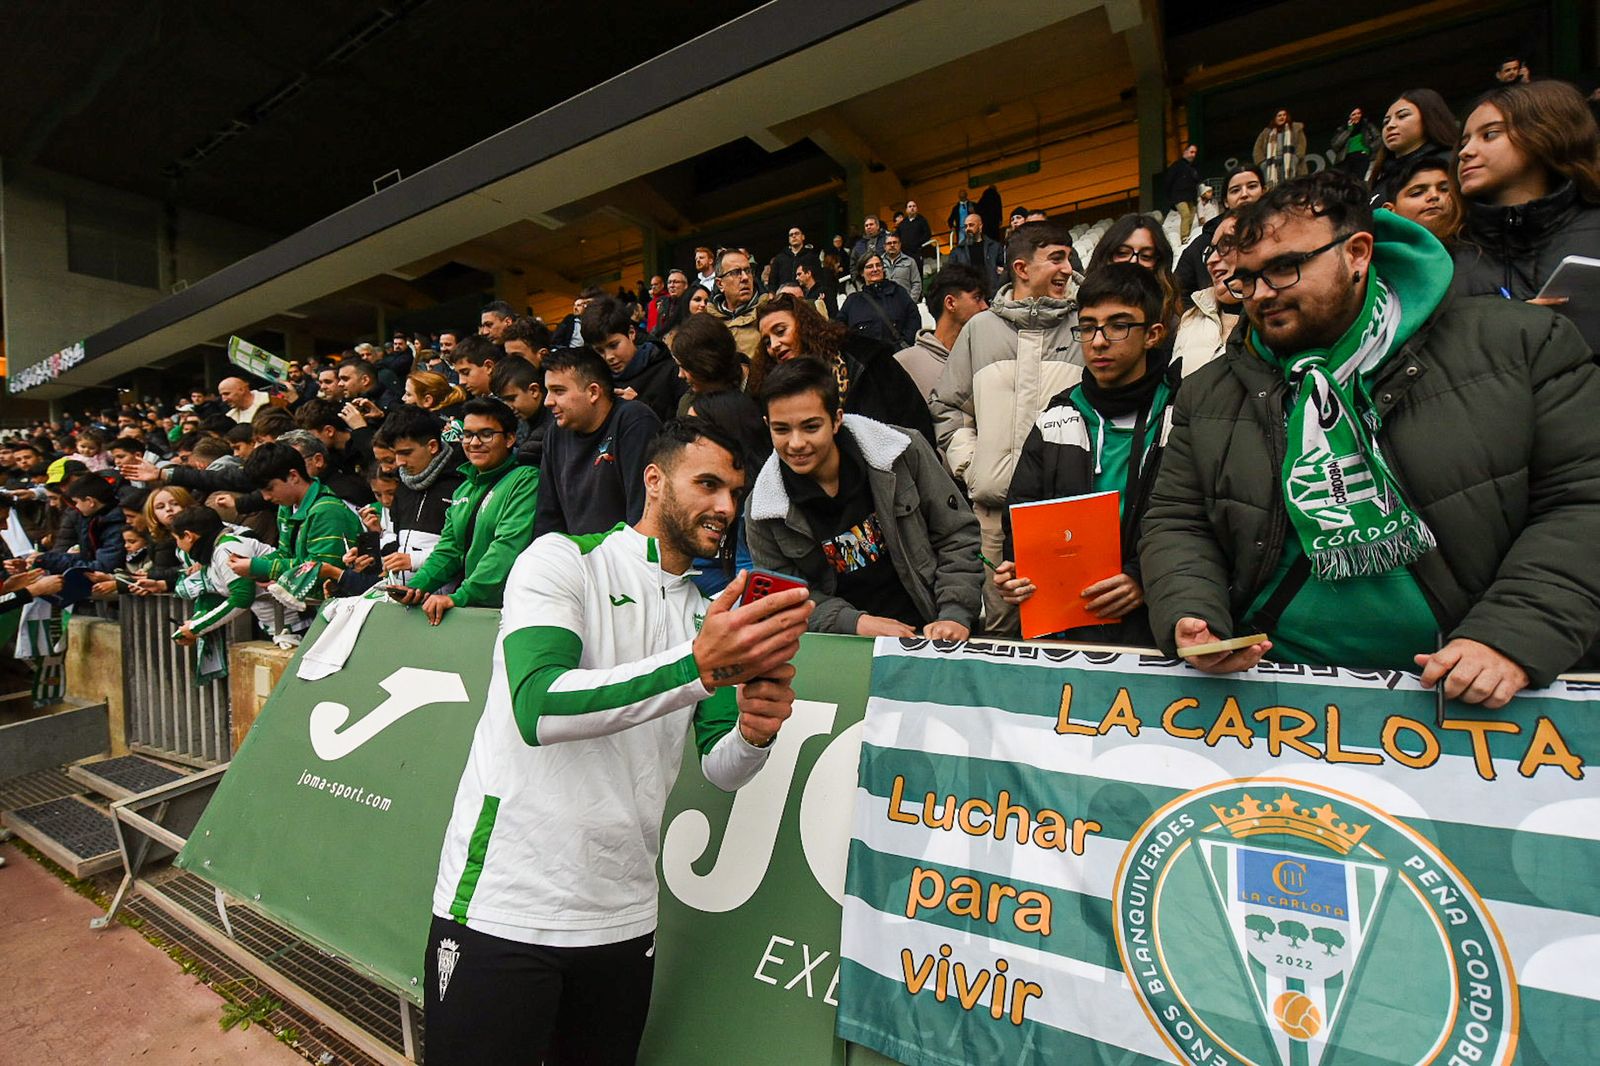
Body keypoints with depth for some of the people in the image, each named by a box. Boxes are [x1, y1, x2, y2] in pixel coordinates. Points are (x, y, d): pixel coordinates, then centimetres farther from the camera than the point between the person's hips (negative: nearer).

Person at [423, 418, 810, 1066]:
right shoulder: (565, 559, -9)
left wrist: (754, 733, -22)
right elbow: (537, 708, -25)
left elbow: (721, 769, 1)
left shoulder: (709, 614, 7)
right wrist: (699, 666, -34)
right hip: (501, 907, -5)